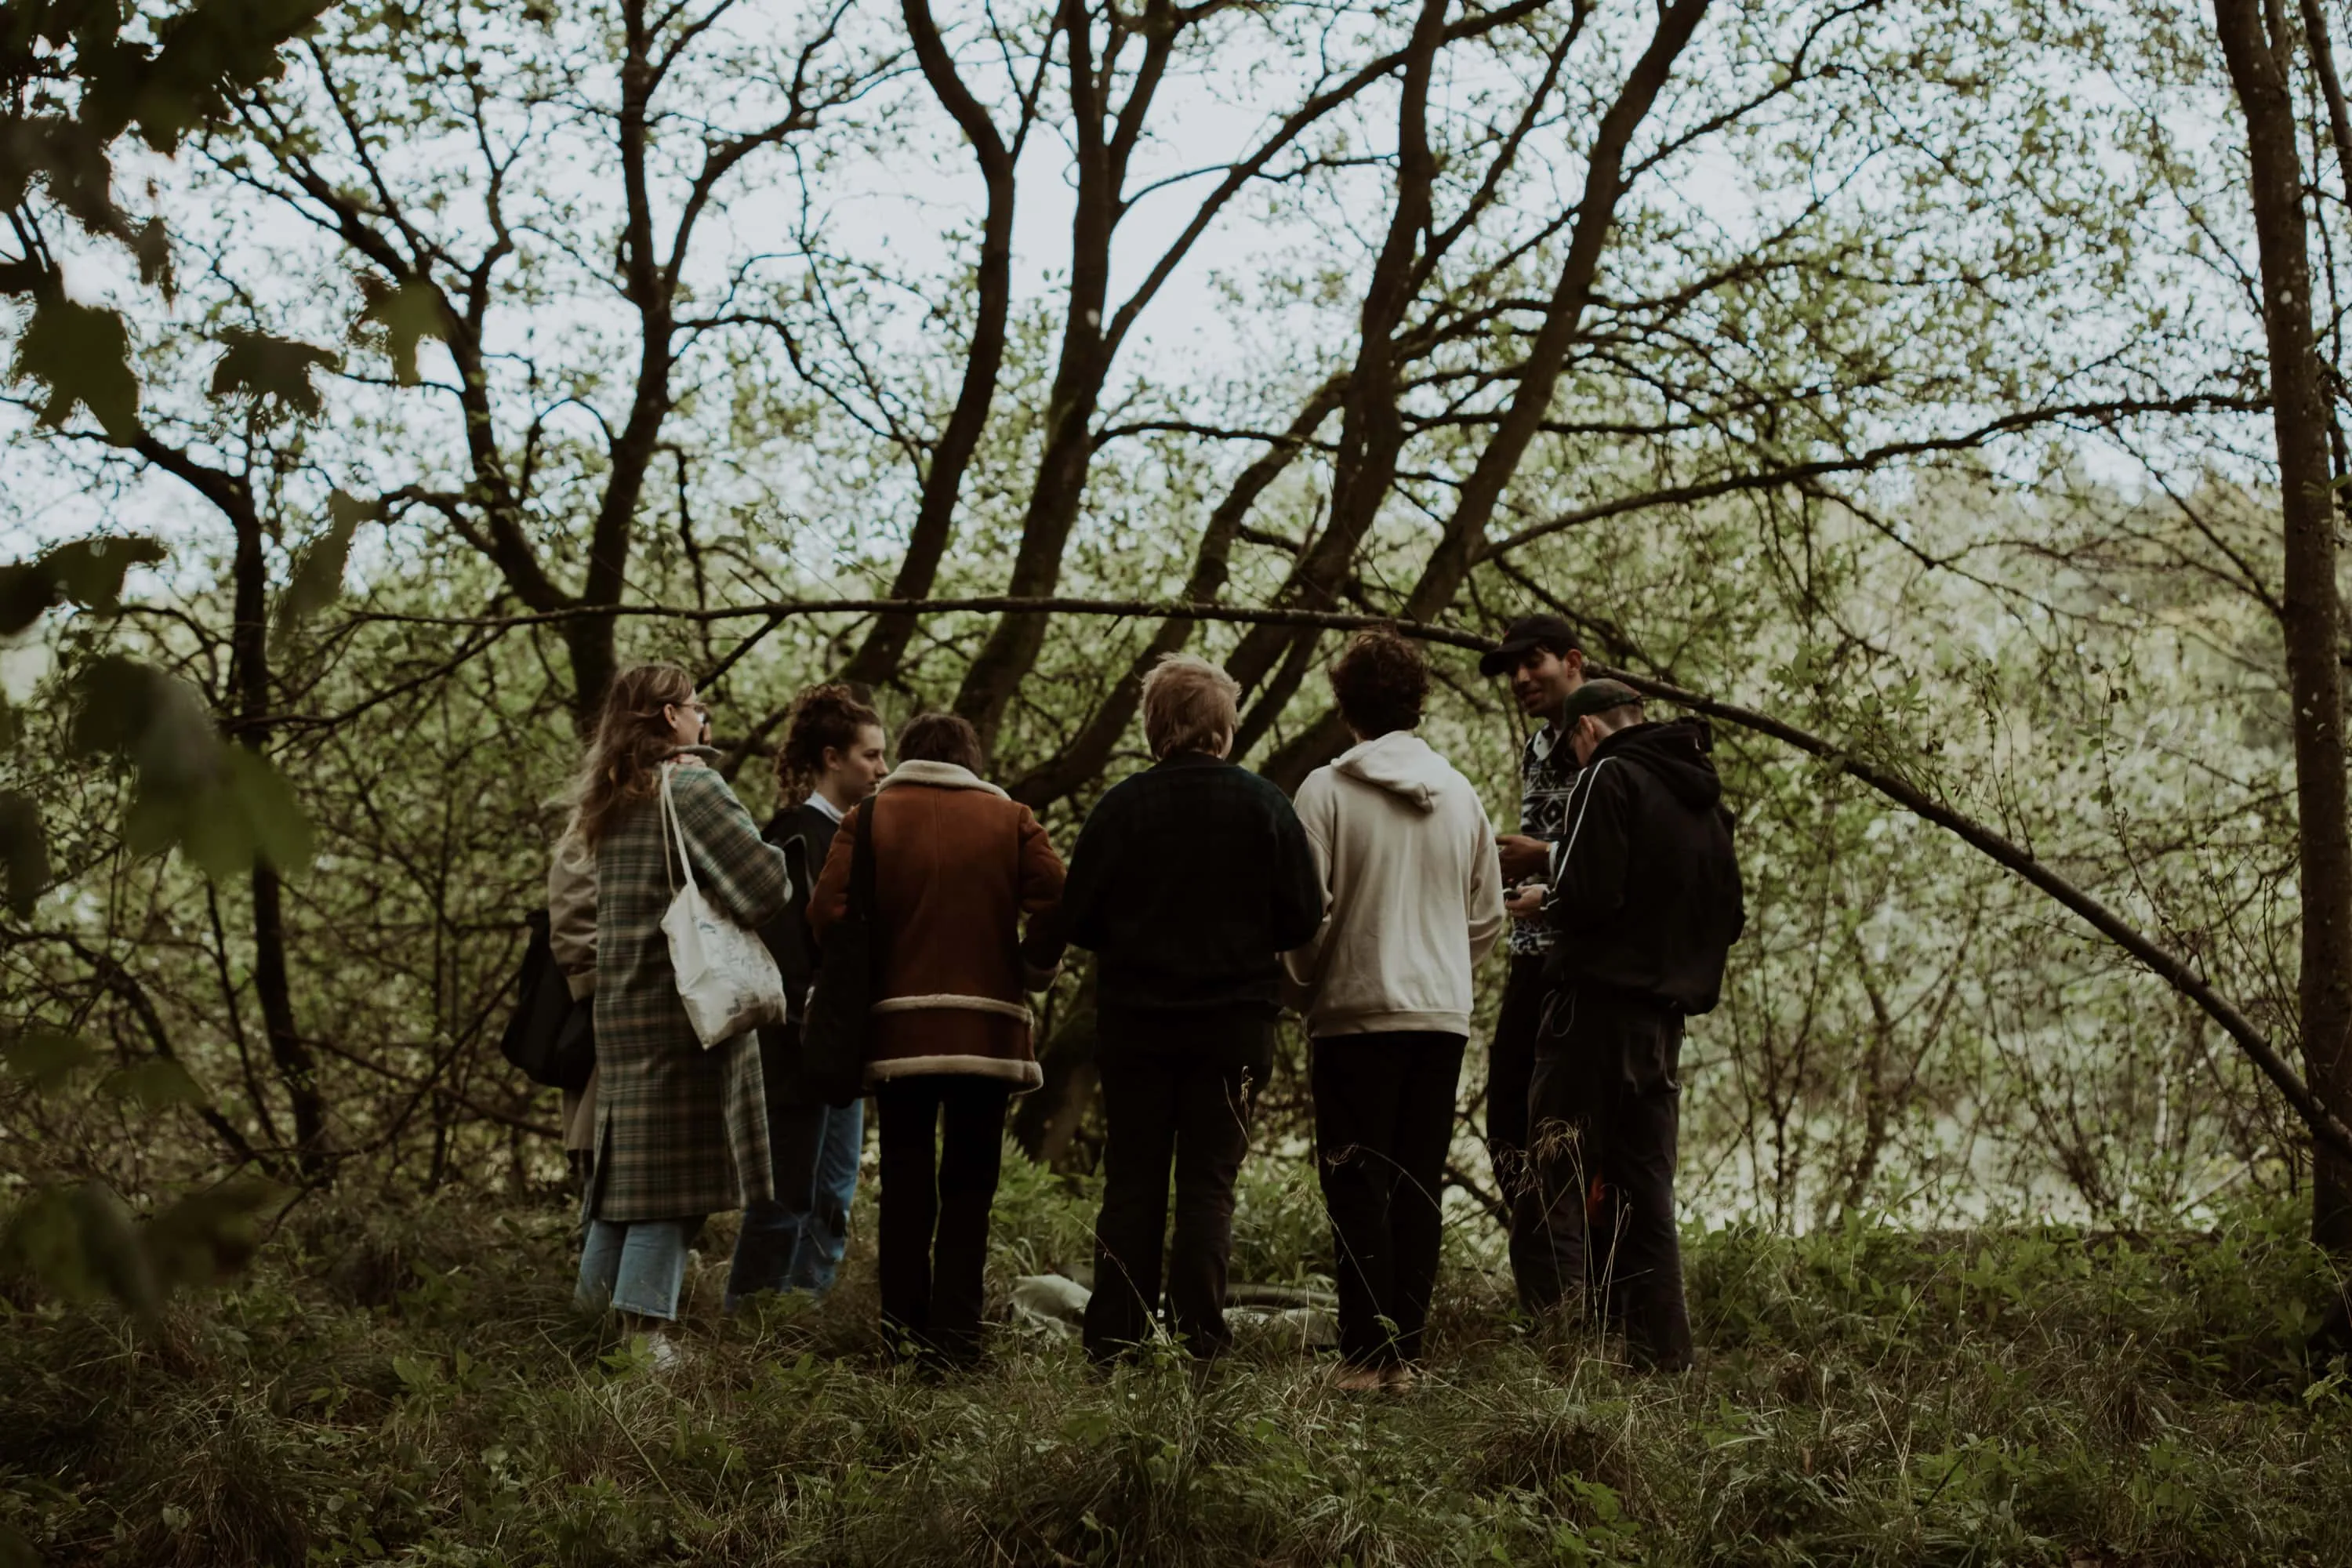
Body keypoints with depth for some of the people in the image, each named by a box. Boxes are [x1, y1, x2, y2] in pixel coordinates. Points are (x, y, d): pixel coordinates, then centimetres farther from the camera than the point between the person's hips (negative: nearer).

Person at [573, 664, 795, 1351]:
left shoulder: (613, 800, 15)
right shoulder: (692, 787, -11)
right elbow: (765, 888, -19)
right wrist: (770, 856, 4)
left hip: (623, 1011, 8)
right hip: (687, 1011, -8)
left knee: (623, 1167, 13)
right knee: (672, 1178, -5)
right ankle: (643, 1339, -7)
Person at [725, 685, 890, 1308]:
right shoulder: (795, 835, -12)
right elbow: (783, 947, -17)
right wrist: (809, 1034, -20)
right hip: (801, 1049, -9)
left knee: (833, 1202, 11)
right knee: (786, 1201, -4)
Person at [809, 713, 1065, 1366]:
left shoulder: (871, 817, 4)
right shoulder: (1009, 819, 6)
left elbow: (828, 911, -7)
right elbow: (1054, 901, -7)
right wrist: (1032, 971, 9)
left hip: (898, 1024, 0)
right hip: (988, 1026, 0)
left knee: (905, 1183, 8)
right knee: (969, 1184, 5)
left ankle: (903, 1332, 8)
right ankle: (954, 1337, -1)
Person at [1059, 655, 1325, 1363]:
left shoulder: (1119, 806, -6)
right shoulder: (1265, 805, -4)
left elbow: (1078, 920, -4)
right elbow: (1303, 918, -2)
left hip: (1133, 1021, 0)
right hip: (1234, 1022, 0)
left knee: (1131, 1185, 8)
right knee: (1209, 1184, 5)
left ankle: (1113, 1345, 7)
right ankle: (1196, 1344, 1)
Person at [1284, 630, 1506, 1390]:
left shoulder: (1327, 790, -6)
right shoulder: (1461, 794, 8)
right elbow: (1488, 916, 11)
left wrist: (1311, 985, 6)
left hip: (1357, 1013, -4)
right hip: (1445, 1016, 4)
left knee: (1358, 1186, -1)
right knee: (1420, 1190, 8)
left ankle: (1366, 1352, -5)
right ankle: (1406, 1350, 7)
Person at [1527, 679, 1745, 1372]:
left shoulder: (1608, 777, -8)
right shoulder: (1706, 799, 16)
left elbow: (1586, 897, -18)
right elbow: (1731, 916, 17)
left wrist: (1545, 903, 2)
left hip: (1599, 1003, -7)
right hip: (1667, 1012, 8)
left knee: (1560, 1168, -5)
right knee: (1645, 1181, 11)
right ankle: (1660, 1346, 9)